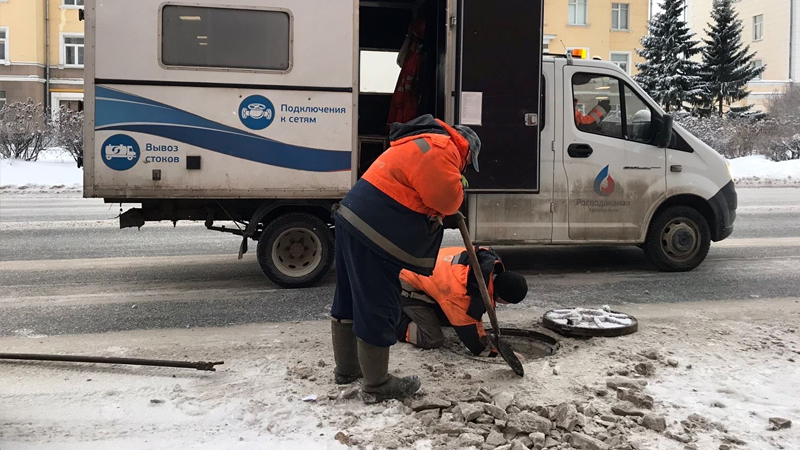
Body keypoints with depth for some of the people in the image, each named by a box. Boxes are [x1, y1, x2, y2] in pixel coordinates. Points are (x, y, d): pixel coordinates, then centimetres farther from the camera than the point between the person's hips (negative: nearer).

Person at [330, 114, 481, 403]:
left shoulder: (421, 143, 26)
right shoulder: (440, 149, -9)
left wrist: (438, 215, 11)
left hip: (355, 218, 11)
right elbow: (447, 198, -16)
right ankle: (377, 385, 11)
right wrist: (458, 187, 5)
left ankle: (347, 368, 35)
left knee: (351, 298, 19)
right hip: (375, 230, -11)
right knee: (377, 306, -1)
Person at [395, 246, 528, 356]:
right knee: (433, 340, -15)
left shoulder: (491, 262, -16)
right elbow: (466, 327, -23)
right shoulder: (460, 292, -39)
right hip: (409, 288, -8)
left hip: (429, 278, 8)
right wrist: (491, 352, -13)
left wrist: (482, 336, 5)